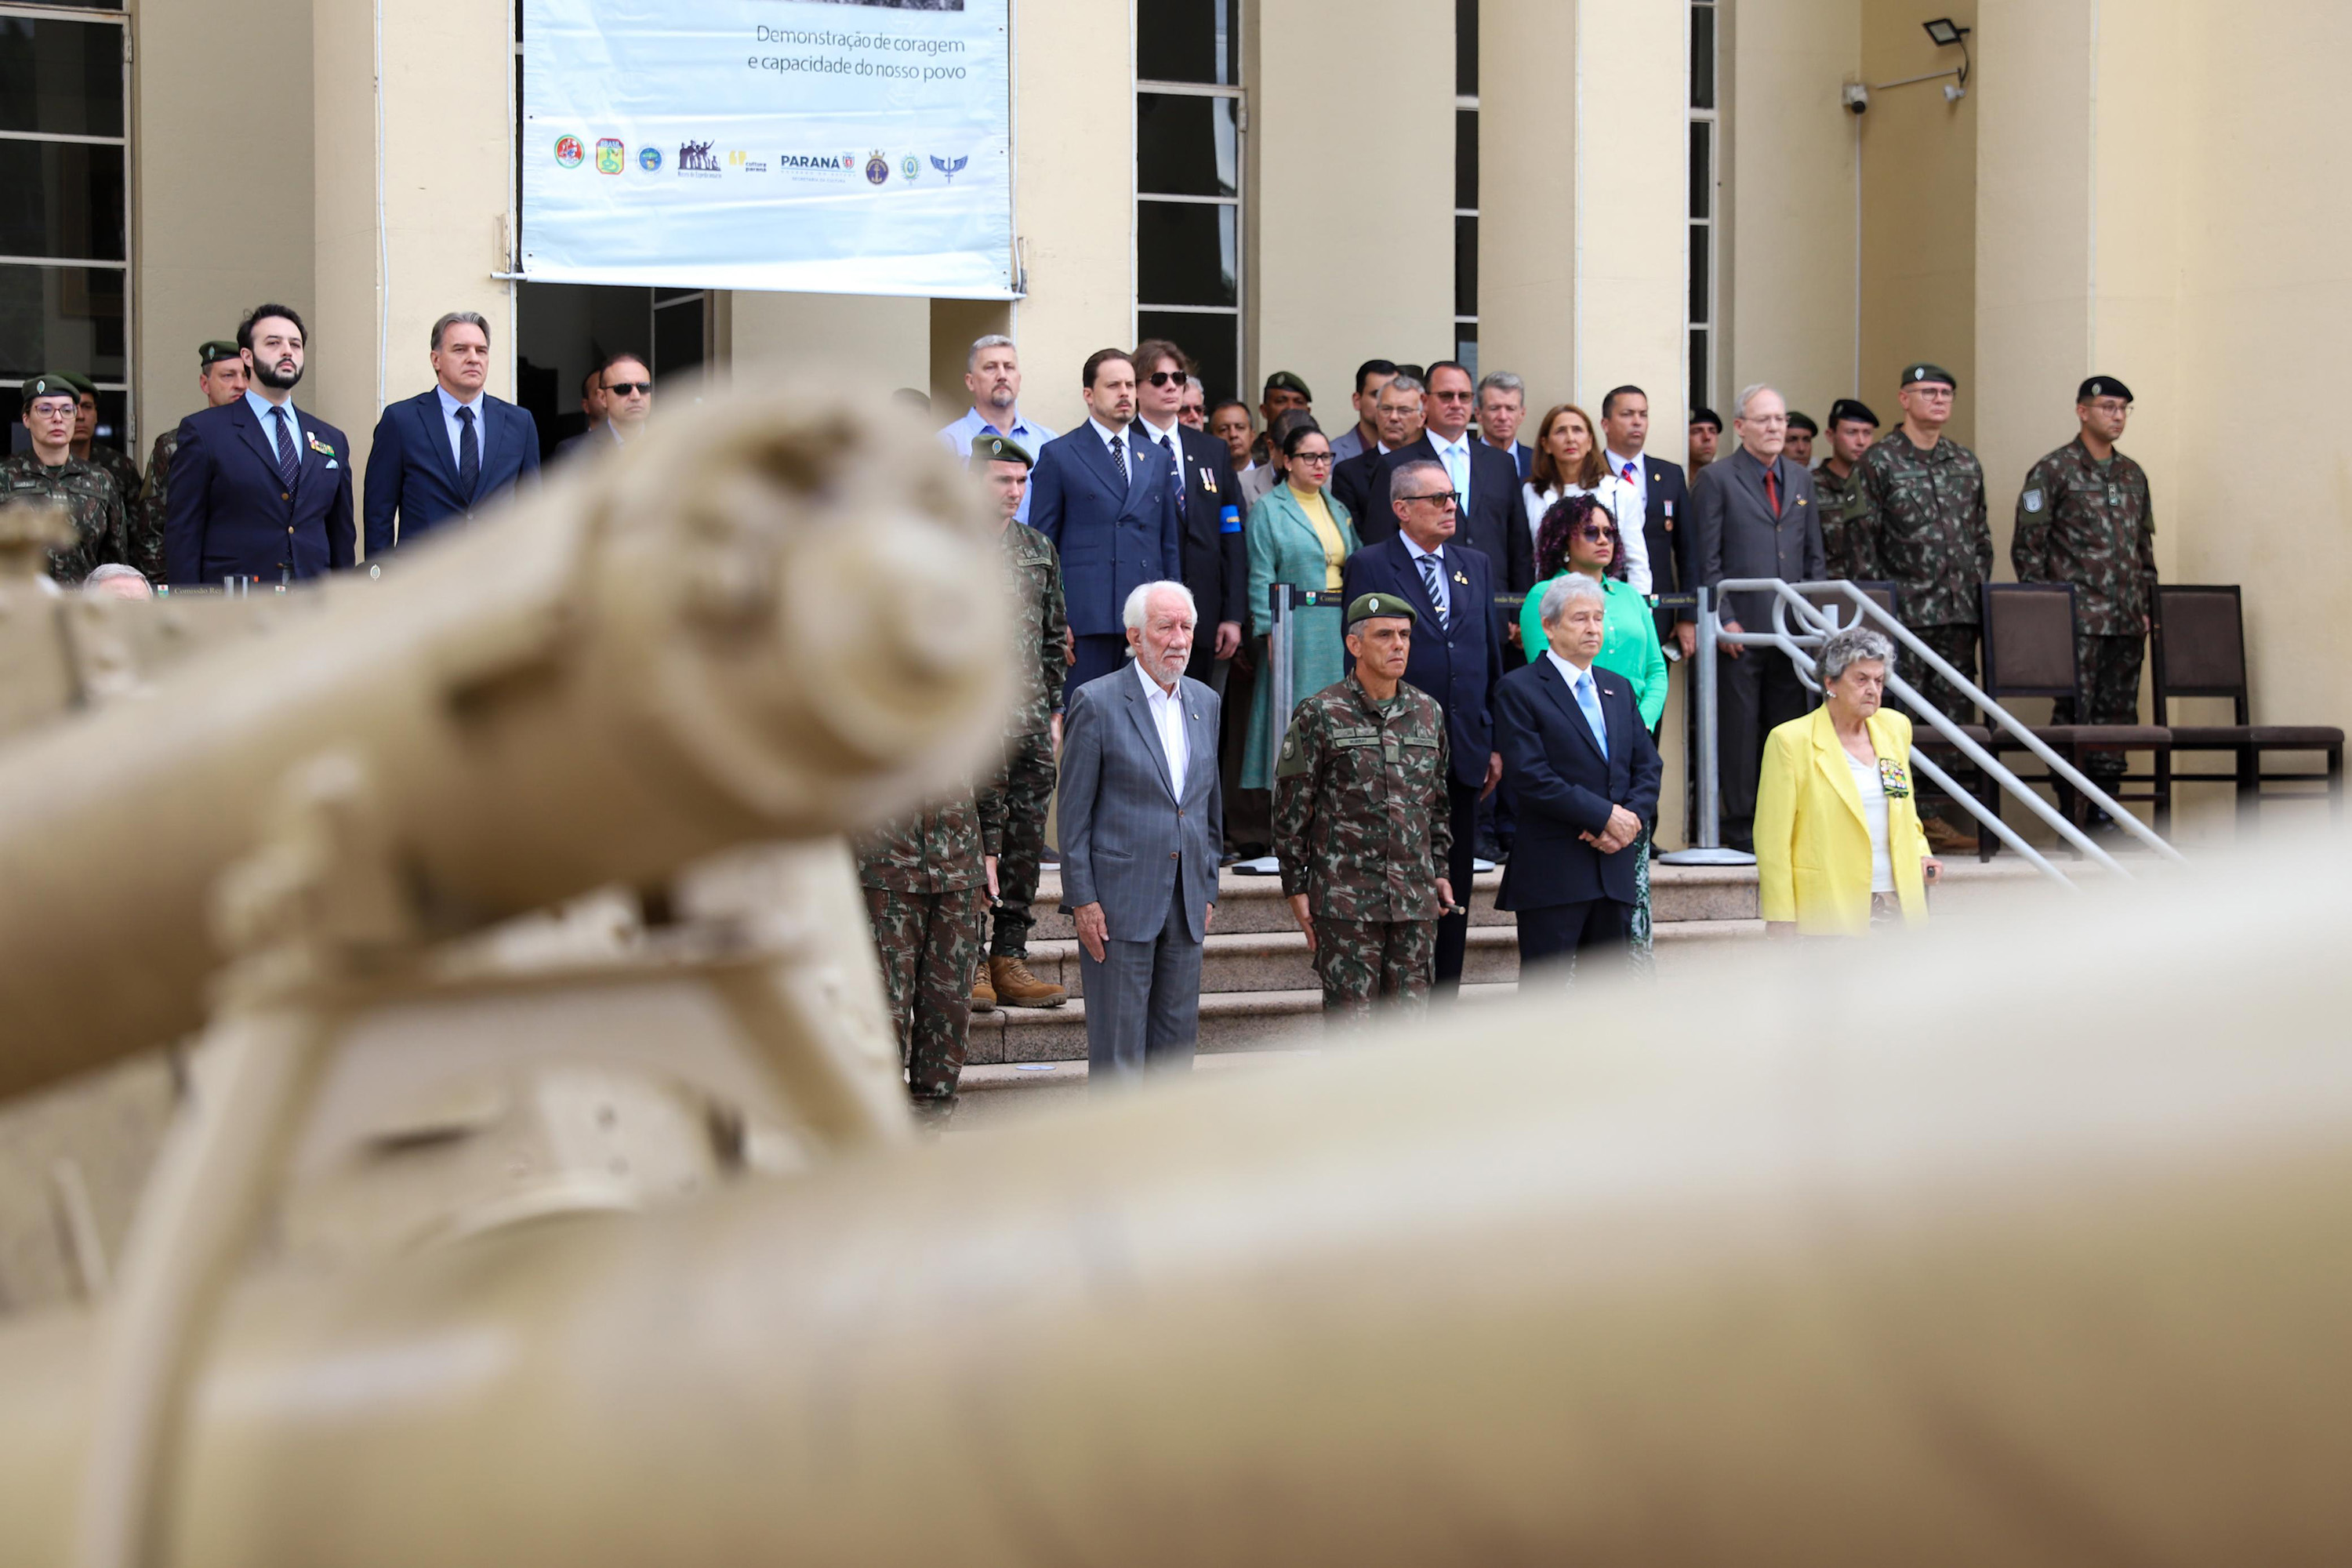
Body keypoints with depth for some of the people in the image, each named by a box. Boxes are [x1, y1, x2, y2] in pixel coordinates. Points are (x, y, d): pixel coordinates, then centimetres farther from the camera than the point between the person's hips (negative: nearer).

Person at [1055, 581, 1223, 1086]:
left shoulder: (1205, 703, 12)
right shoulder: (1098, 702, -6)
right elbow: (1073, 811, -6)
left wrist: (1208, 889, 13)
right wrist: (1083, 901, -10)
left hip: (1185, 904, 6)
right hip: (1118, 901, -6)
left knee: (1178, 1039, 8)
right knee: (1117, 1043, -2)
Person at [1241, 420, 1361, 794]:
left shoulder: (1338, 510, 15)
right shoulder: (1268, 511, -1)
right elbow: (1261, 579, -6)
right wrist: (1270, 634, -13)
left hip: (1340, 630, 5)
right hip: (1295, 631, -5)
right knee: (1296, 719, -5)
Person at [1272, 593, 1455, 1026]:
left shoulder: (1427, 713, 10)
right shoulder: (1320, 714, -5)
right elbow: (1291, 808, -3)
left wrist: (1440, 872, 16)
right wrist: (1296, 888, -4)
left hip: (1416, 896, 5)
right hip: (1344, 898, -5)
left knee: (1410, 1011, 7)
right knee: (1349, 1011, -2)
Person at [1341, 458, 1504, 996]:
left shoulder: (1476, 565, 13)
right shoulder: (1370, 566, -3)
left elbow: (1491, 656, 14)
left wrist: (1495, 744, 9)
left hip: (1465, 753, 5)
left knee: (1455, 890, 9)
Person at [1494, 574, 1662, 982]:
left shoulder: (1618, 689, 18)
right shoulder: (1519, 689, -4)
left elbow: (1648, 767, 13)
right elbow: (1530, 776, -14)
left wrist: (1631, 819, -7)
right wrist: (1606, 816, -15)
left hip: (1615, 870, 6)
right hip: (1551, 872, -6)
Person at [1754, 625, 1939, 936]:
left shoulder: (1895, 728, 14)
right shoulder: (1791, 741, -4)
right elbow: (1773, 839, -4)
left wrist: (1920, 855, 8)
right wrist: (1780, 920, -8)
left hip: (1898, 909, 5)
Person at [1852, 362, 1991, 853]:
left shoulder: (1966, 463, 16)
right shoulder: (1879, 462, 0)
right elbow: (1864, 539, -3)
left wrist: (1983, 590, 12)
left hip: (1960, 610, 5)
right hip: (1906, 610, -5)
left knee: (1956, 709, 3)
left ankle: (1951, 817, 6)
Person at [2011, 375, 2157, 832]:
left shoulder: (2133, 475, 16)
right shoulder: (2053, 470, -3)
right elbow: (2027, 545, -5)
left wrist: (2149, 606, 14)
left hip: (2128, 620, 6)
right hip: (2077, 618, -6)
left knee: (2117, 711, 6)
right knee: (2074, 711, -7)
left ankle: (2104, 805, 11)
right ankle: (2069, 808, -3)